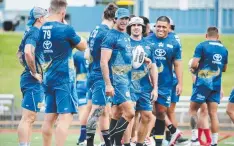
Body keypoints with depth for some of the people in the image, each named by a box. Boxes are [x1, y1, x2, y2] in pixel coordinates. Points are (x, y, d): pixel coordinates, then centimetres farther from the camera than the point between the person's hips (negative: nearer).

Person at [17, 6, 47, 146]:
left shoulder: (31, 32, 16)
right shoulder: (35, 33, -13)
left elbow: (20, 53, 29)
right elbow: (28, 52, -30)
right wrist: (34, 72, -20)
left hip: (30, 79, 10)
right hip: (34, 81, -10)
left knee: (30, 118, 13)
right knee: (28, 118, -11)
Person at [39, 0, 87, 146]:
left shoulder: (41, 29, 3)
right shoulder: (65, 29, -15)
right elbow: (83, 46, 1)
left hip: (48, 78, 7)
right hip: (64, 78, -7)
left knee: (50, 117, 13)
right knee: (65, 117, -9)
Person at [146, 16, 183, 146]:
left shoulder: (174, 44, 3)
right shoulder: (148, 40, 0)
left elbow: (177, 65, 6)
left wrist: (180, 83, 1)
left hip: (165, 84, 1)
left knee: (161, 112, 4)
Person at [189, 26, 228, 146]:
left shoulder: (202, 46, -7)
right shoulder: (223, 49, 9)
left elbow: (194, 64, -14)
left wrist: (193, 69, 7)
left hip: (203, 83, -4)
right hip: (216, 85, 4)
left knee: (193, 109, 7)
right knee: (213, 113, 5)